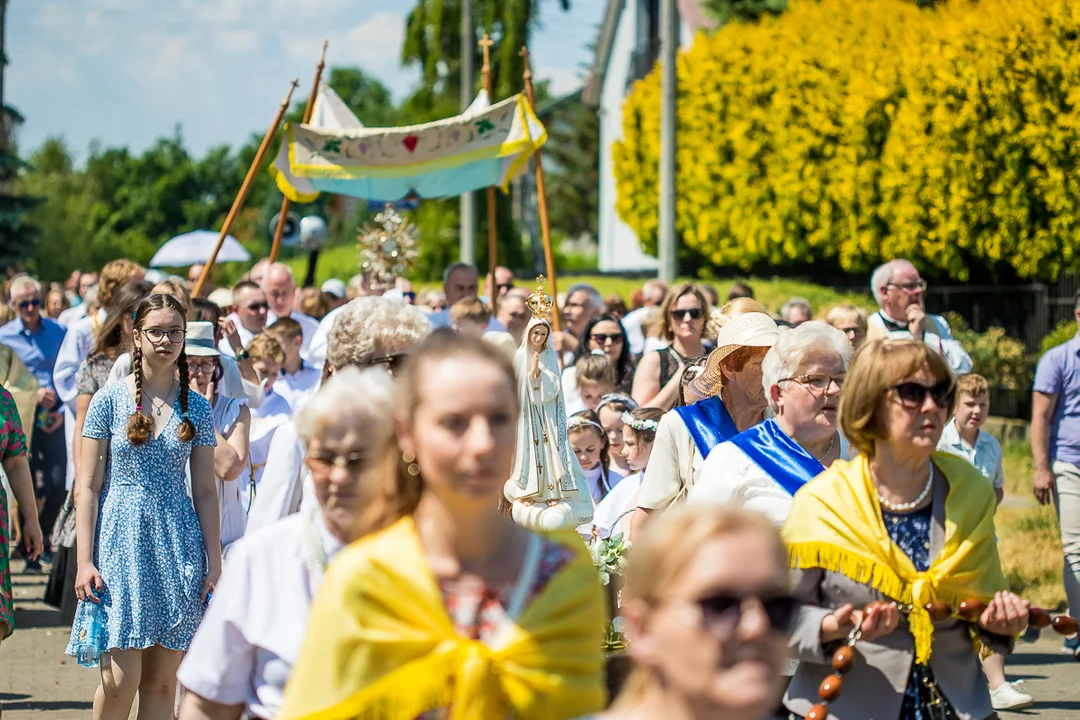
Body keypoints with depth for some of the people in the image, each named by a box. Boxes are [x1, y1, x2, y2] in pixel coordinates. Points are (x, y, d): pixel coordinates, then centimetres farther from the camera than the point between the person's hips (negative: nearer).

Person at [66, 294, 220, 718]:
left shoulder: (196, 408, 7)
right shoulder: (109, 401, 0)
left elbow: (205, 492, 9)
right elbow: (88, 488, 0)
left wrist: (214, 561, 3)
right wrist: (84, 561, -7)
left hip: (178, 544, 2)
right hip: (121, 539, -2)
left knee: (161, 681, 3)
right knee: (121, 678, -10)